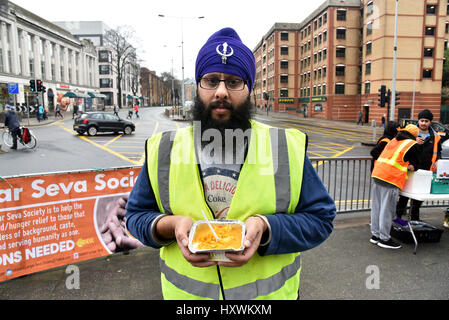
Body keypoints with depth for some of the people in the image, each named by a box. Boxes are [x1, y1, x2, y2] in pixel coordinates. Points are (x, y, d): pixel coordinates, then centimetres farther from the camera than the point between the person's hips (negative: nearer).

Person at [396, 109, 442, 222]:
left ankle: (414, 218, 28)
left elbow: (438, 152, 18)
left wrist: (437, 161, -1)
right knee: (405, 194, -1)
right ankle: (397, 215, 11)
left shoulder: (435, 137, 9)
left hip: (425, 171, 4)